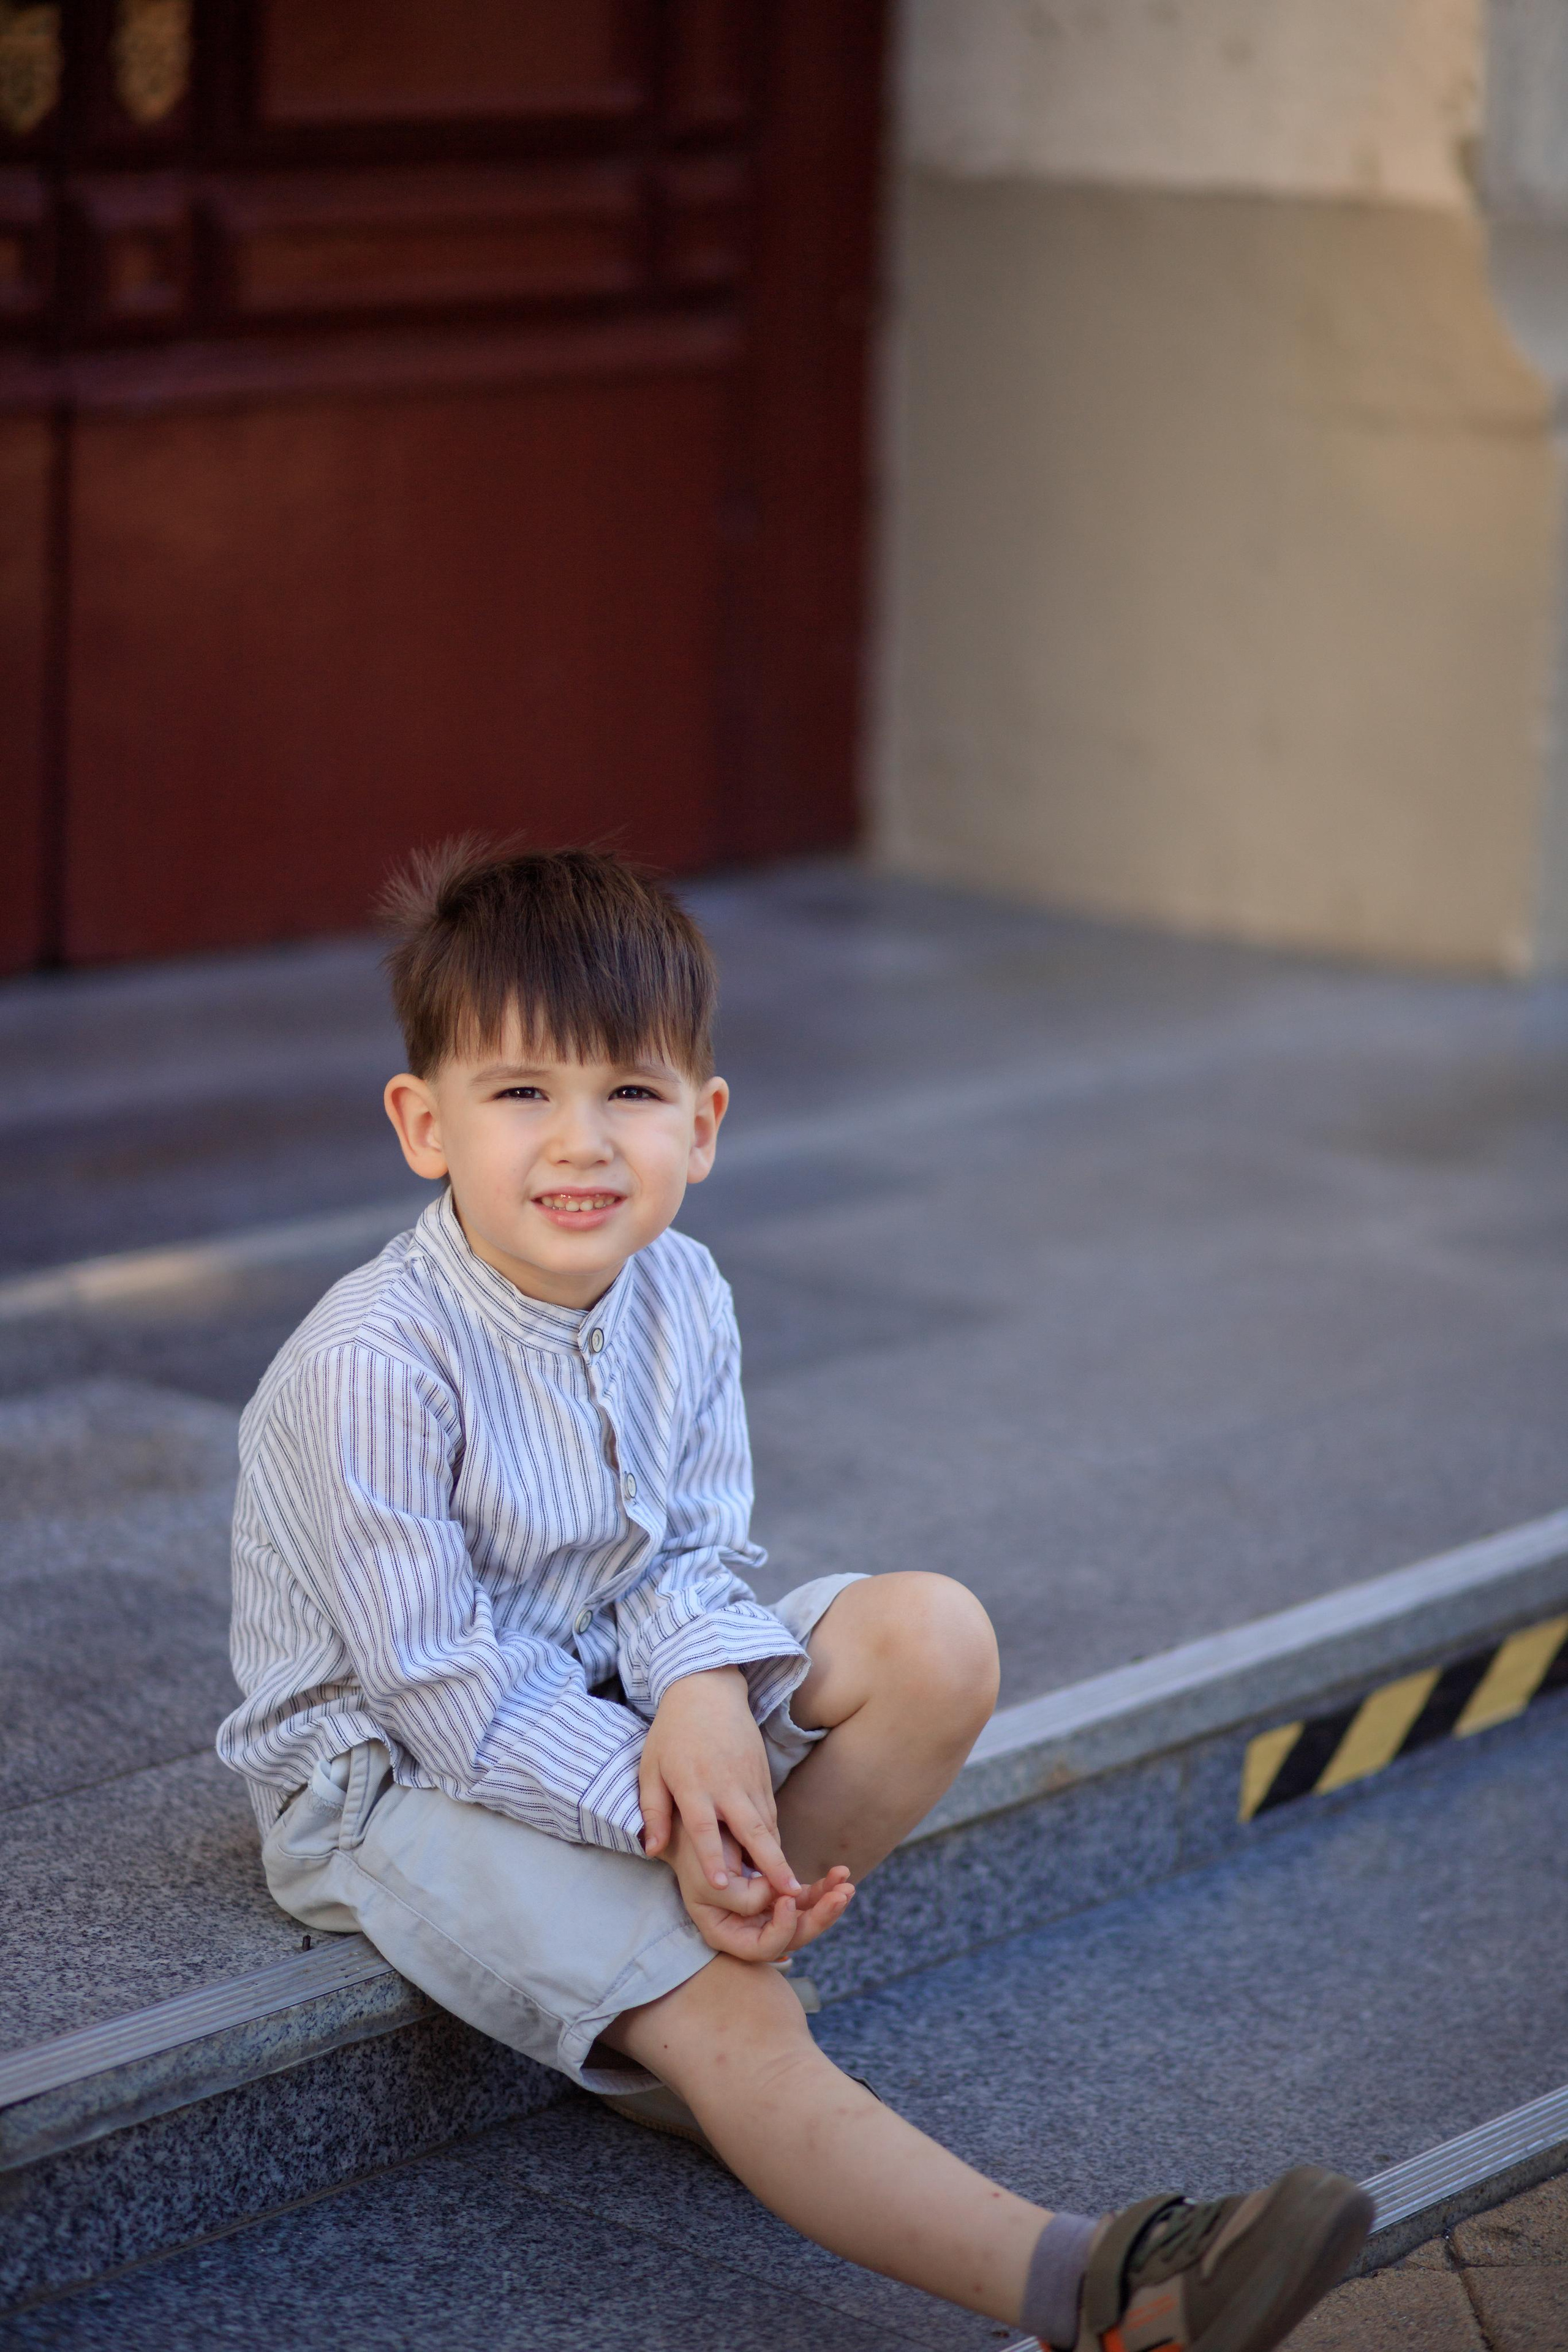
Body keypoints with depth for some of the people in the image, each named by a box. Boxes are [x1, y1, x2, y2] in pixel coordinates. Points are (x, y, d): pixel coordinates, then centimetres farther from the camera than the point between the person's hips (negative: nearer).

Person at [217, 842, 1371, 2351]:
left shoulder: (680, 1298, -5)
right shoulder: (372, 1368, -26)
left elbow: (693, 1562, -3)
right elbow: (441, 1688, -24)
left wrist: (706, 1702, -26)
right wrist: (658, 1812, -30)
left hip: (607, 1695, 7)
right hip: (399, 1772, -7)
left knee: (936, 1638, -13)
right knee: (722, 2021, -28)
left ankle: (680, 1999, -11)